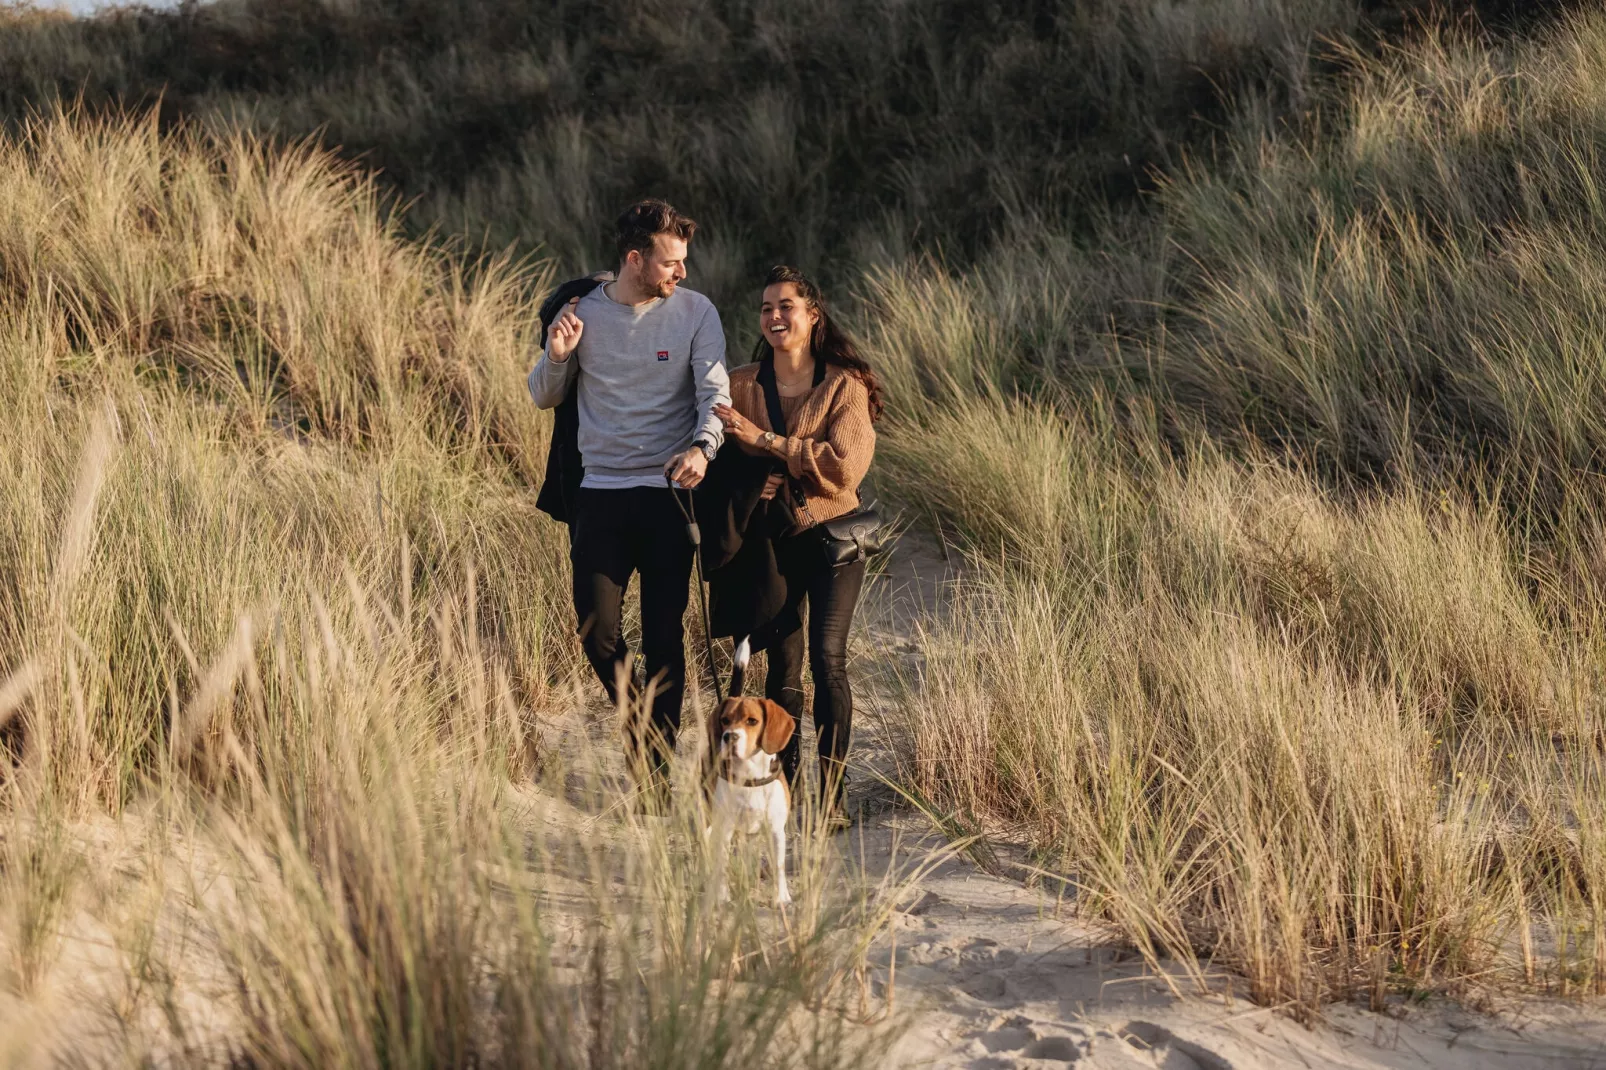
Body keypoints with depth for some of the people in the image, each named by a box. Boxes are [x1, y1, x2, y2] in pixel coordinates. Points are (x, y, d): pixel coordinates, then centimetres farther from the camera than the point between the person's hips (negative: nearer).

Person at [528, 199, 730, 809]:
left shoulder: (696, 312, -1)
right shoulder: (583, 312, 4)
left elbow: (715, 391, -10)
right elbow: (544, 398, 13)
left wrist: (701, 445, -31)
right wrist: (557, 356, -9)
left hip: (667, 492, -1)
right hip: (600, 491, 2)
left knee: (664, 637, 1)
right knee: (597, 632, -1)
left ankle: (659, 765, 10)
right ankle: (633, 725, 25)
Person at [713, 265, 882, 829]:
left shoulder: (846, 385, -3)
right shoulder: (741, 386, 6)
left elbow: (845, 464, -14)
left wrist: (766, 440, -15)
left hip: (830, 535, -3)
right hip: (771, 539, 3)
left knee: (827, 656, -13)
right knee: (782, 663, 3)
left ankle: (832, 794, -10)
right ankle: (783, 785, 13)